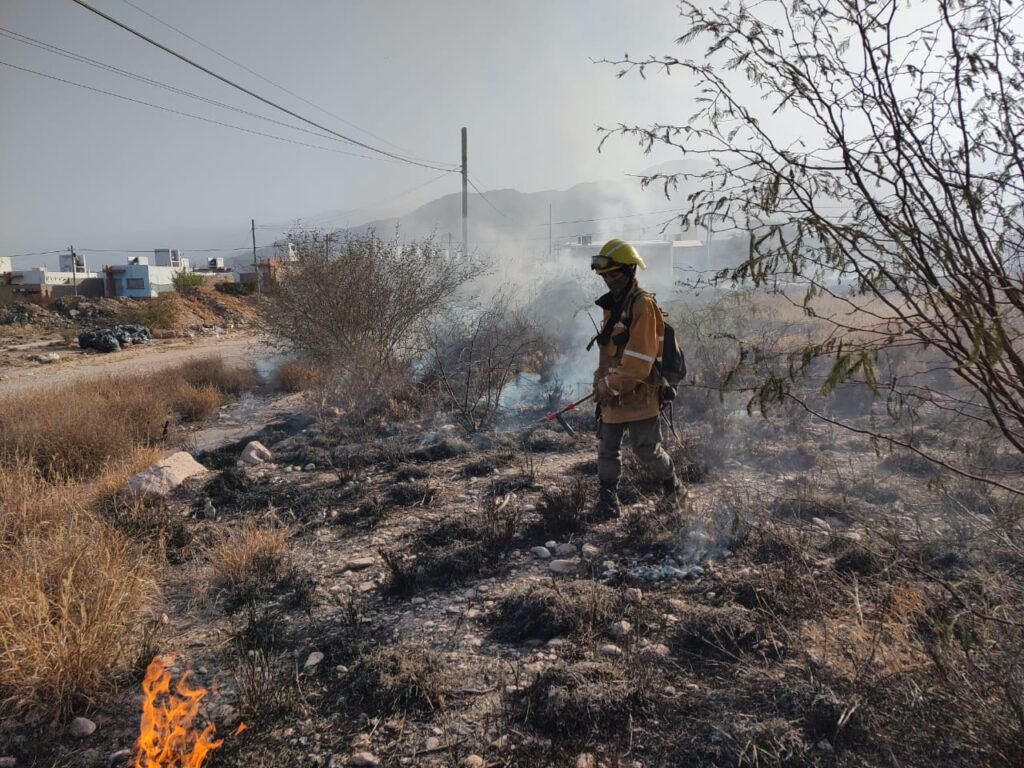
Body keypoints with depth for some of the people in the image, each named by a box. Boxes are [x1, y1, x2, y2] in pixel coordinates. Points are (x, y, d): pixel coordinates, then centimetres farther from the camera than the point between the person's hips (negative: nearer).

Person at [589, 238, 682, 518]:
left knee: (647, 450, 0)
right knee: (607, 449, 9)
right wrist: (602, 383, 13)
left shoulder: (643, 305, -14)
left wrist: (613, 386, -16)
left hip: (638, 395, -8)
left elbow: (639, 359, -20)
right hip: (613, 396, 8)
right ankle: (608, 500, 19)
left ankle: (673, 487, 24)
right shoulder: (613, 305, 14)